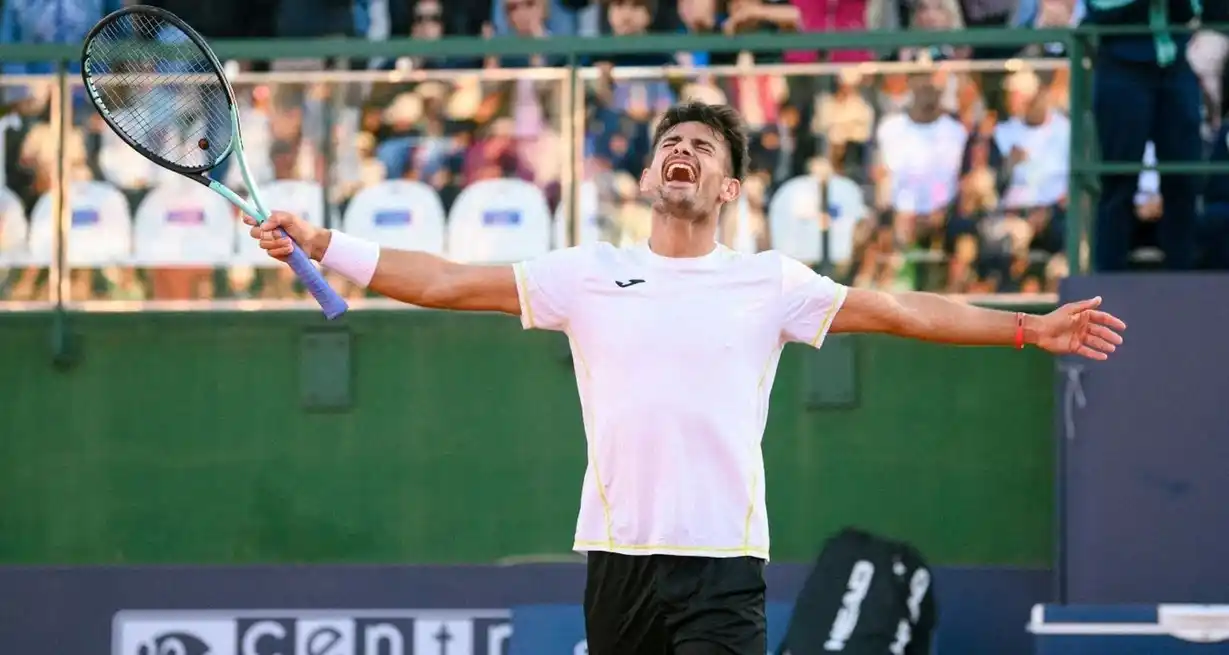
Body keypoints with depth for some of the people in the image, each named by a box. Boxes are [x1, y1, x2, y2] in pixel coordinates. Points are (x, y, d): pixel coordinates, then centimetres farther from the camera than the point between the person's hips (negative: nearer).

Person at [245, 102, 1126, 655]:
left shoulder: (769, 283, 7)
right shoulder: (589, 275, 10)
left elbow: (899, 310, 6)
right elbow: (447, 283, 8)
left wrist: (1031, 327, 0)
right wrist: (321, 245, 1)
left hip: (723, 564, -2)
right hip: (618, 554, 2)